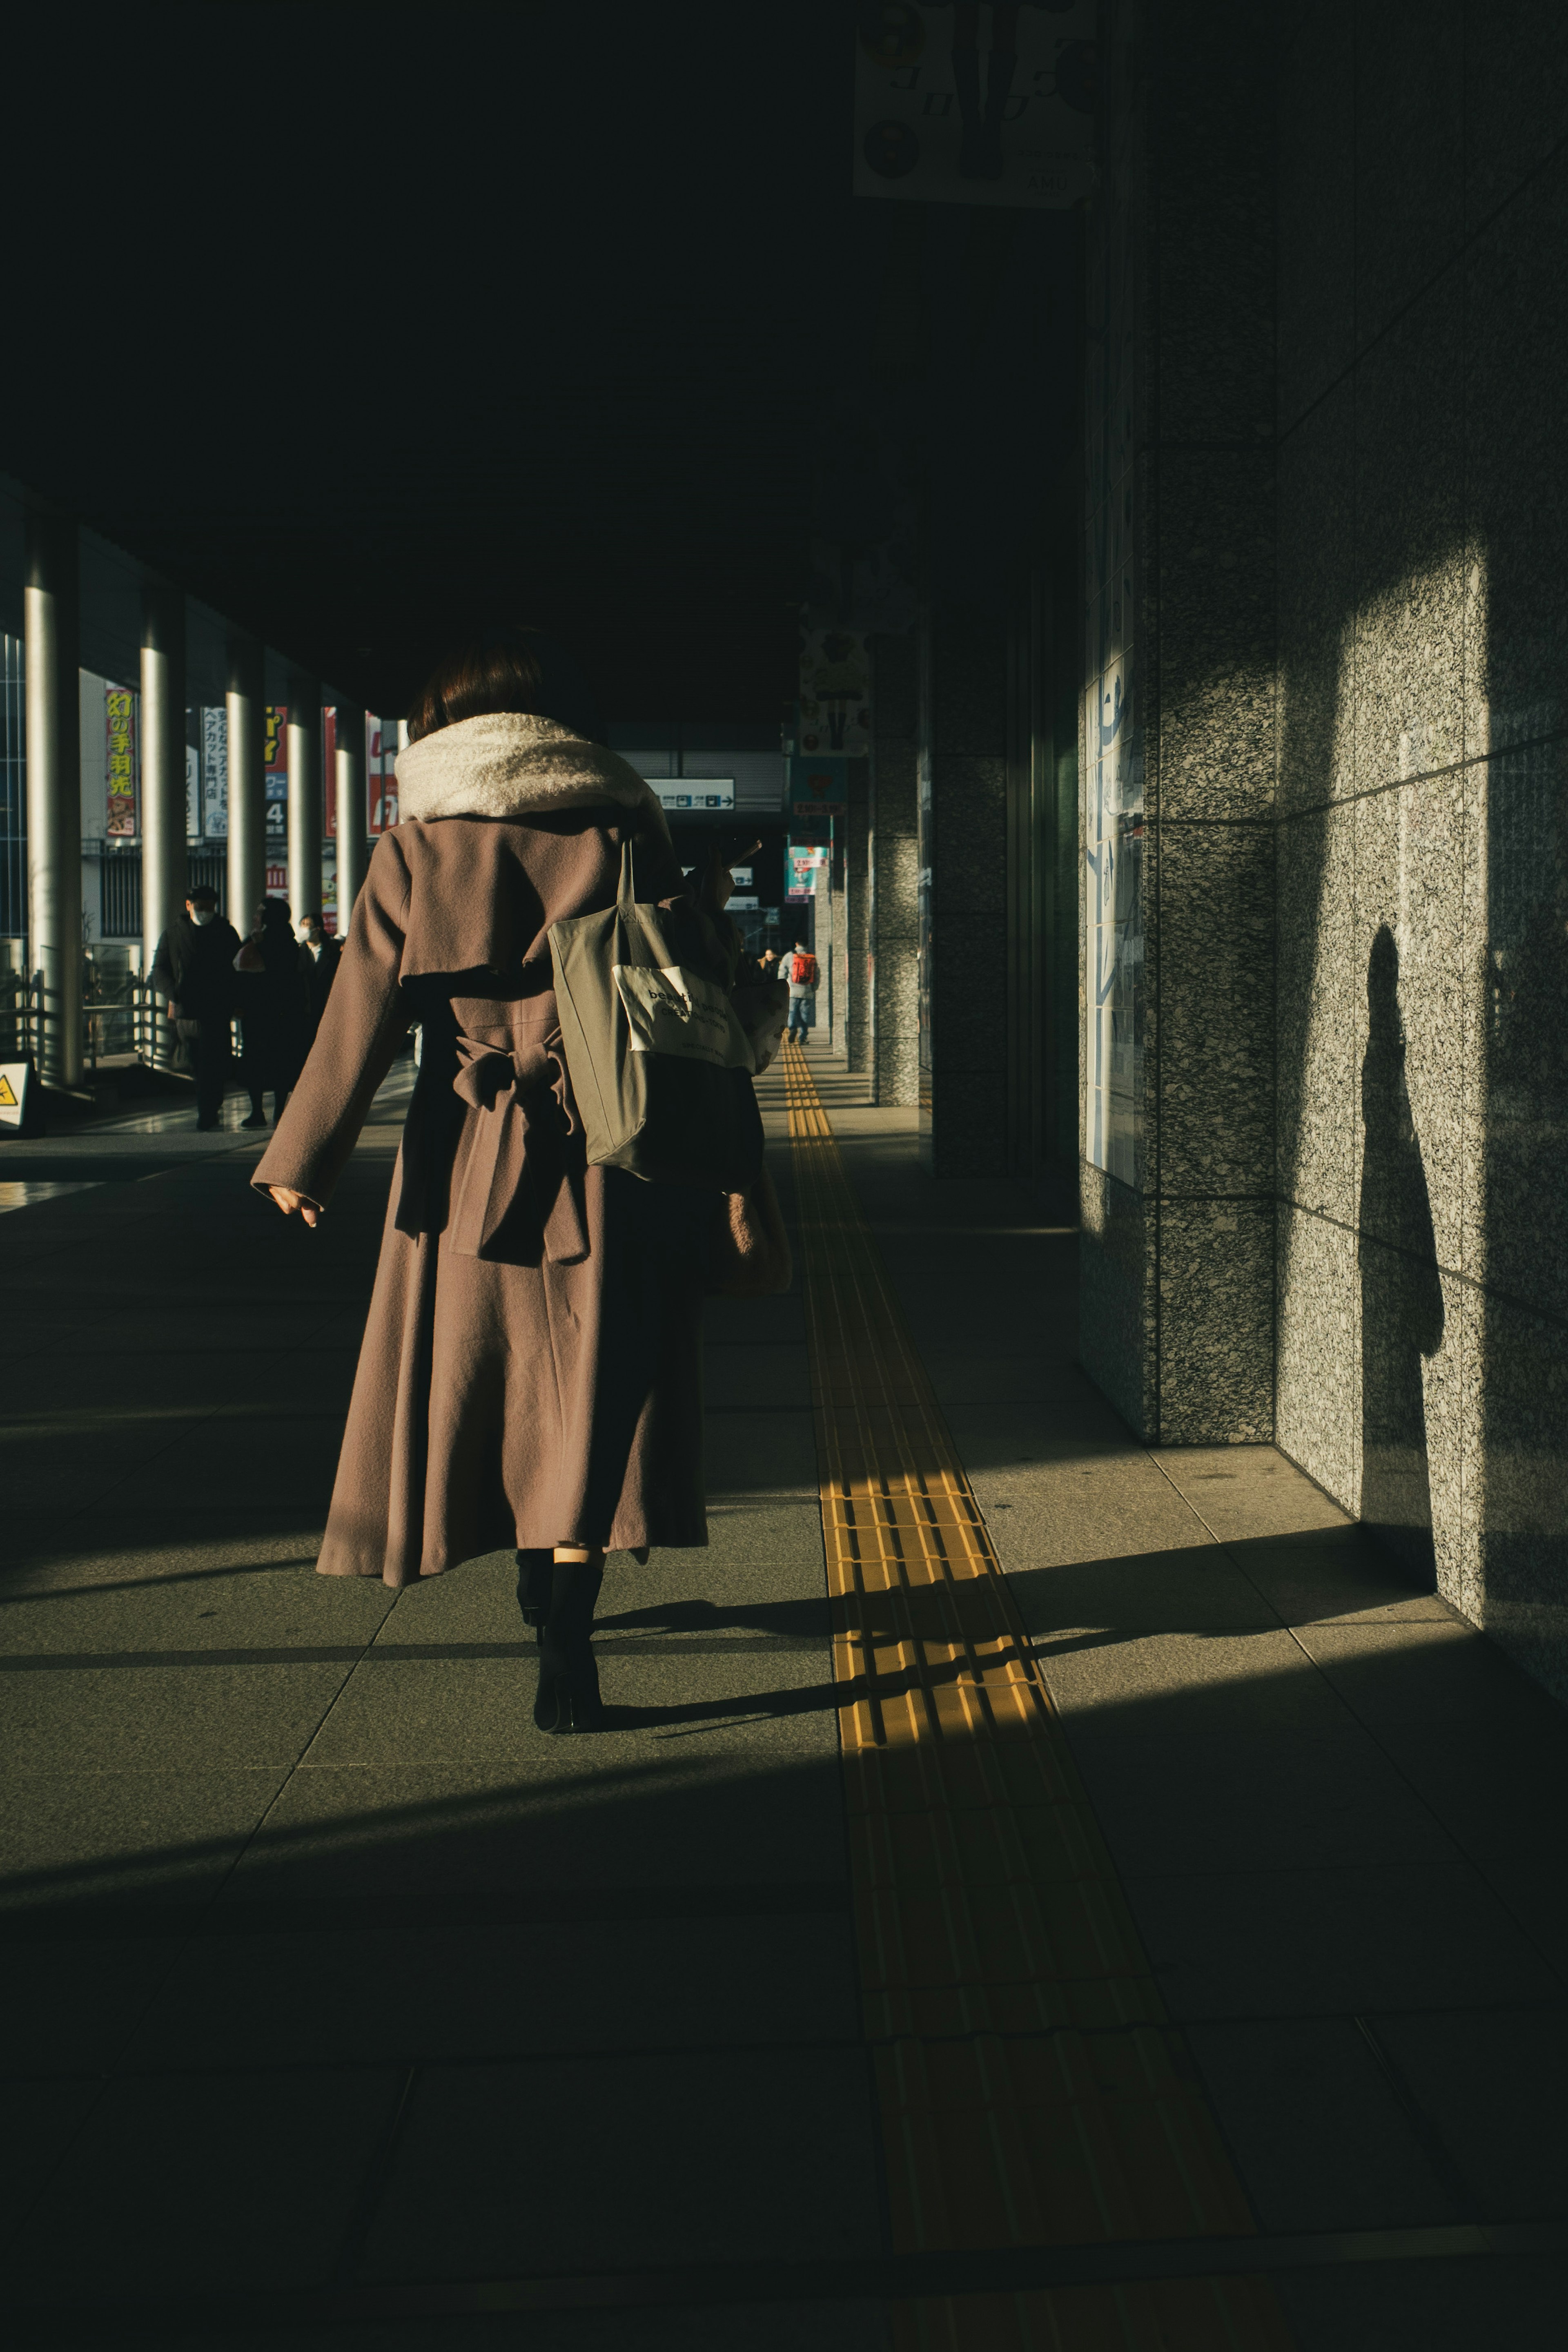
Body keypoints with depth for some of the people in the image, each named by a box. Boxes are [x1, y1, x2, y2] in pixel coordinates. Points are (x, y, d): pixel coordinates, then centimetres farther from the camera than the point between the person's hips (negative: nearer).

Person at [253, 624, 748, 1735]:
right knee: (590, 1398, 2)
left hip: (467, 1162, 1)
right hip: (605, 1159, -1)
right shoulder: (622, 838, 0)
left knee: (480, 1380, 19)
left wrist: (303, 1160, 5)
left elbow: (364, 1013, -1)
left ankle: (542, 1586, 35)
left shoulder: (417, 847, 0)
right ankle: (565, 1642, -7)